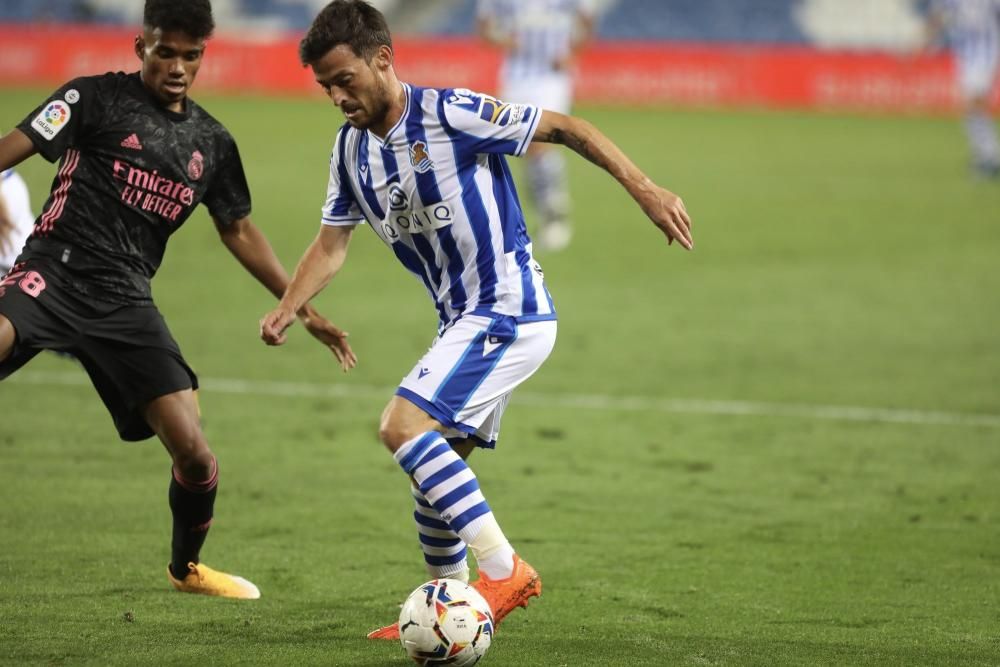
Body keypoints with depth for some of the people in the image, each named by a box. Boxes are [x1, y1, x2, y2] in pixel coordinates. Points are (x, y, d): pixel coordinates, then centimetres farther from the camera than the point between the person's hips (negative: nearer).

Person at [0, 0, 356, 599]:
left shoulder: (212, 143, 16)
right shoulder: (96, 98, 2)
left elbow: (239, 230, 26)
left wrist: (304, 308, 25)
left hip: (126, 303, 4)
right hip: (54, 274, -4)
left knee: (196, 457, -2)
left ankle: (187, 567, 27)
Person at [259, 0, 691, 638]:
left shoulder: (451, 114, -17)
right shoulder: (352, 149, 7)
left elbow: (564, 128, -12)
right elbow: (332, 243, 11)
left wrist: (643, 188, -17)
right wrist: (287, 309, -6)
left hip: (508, 313, -9)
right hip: (465, 321, 9)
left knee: (403, 427, -20)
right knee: (437, 467, 13)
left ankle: (504, 570, -18)